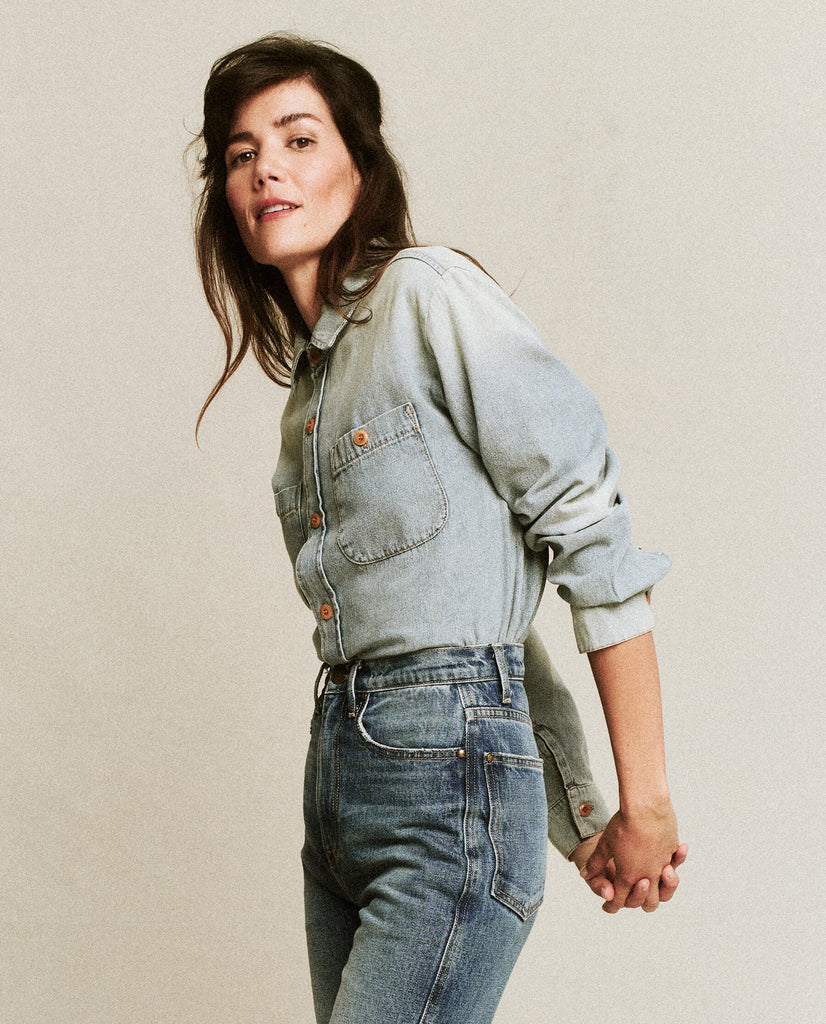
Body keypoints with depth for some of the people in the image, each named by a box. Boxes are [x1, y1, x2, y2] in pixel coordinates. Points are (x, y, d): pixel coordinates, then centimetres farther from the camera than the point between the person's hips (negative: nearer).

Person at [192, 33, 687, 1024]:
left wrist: (644, 805, -11)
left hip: (446, 769, -8)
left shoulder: (428, 294, -5)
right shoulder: (311, 383, 18)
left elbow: (593, 531, -10)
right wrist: (579, 821, 13)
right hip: (339, 774, 8)